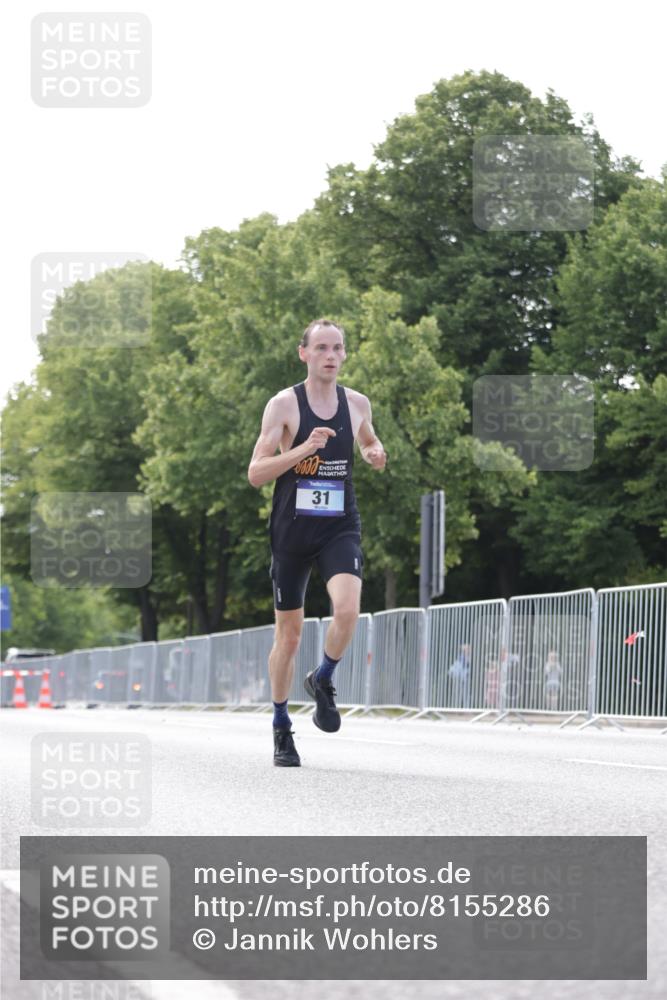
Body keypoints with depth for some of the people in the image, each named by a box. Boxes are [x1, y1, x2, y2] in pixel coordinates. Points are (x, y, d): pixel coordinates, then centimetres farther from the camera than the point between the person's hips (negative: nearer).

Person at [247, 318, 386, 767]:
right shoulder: (284, 404, -6)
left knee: (348, 608, -26)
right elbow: (255, 473, -10)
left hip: (340, 528, 2)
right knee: (289, 636, 7)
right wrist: (304, 449, -23)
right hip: (292, 530, -2)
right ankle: (282, 730, 23)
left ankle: (323, 680, 3)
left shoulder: (357, 403, 5)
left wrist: (375, 454, 2)